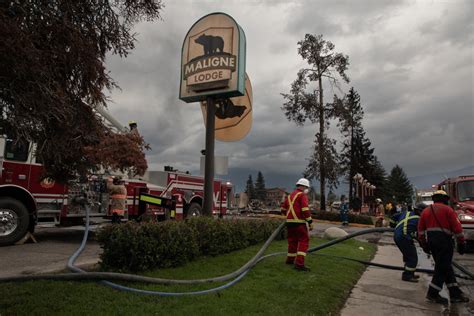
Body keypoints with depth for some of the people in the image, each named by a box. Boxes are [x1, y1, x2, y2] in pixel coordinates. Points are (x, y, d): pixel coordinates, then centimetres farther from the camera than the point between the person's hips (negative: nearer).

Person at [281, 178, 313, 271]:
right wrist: (310, 222, -13)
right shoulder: (302, 195, -6)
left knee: (292, 240, 19)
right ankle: (299, 263, -12)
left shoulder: (290, 196, 18)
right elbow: (305, 210, -17)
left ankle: (290, 259, 30)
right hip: (299, 222, -8)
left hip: (289, 222, 8)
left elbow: (283, 209, 23)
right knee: (304, 241, -4)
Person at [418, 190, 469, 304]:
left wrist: (424, 244, 19)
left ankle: (455, 293, 20)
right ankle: (432, 294, 4)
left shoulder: (426, 210, 13)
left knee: (445, 266, 15)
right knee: (442, 268, 1)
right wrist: (461, 243, 0)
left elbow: (421, 229, 14)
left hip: (431, 241, 6)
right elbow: (457, 228, -8)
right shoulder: (447, 210, -4)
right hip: (444, 240, -6)